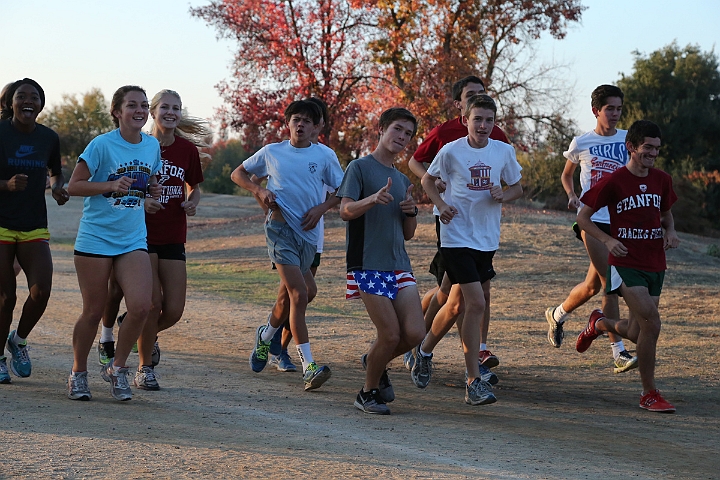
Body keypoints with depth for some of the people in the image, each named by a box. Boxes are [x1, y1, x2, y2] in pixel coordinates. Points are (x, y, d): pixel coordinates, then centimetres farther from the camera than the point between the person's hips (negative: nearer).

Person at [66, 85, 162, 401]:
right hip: (95, 238, -4)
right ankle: (78, 374, 23)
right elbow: (73, 186, -8)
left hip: (133, 241, 4)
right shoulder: (102, 144, -9)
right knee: (94, 311, 2)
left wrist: (151, 192, 3)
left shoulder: (152, 146, 6)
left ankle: (117, 369, 7)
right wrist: (111, 186, -21)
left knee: (141, 306, -13)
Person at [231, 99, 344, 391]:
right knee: (299, 293, -15)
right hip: (280, 227, -3)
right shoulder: (271, 153, 5)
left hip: (308, 231, 3)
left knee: (294, 294, 14)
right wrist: (259, 190, -2)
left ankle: (266, 336, 42)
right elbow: (238, 174, 16)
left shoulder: (325, 156, 6)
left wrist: (321, 208, -4)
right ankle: (308, 366, -17)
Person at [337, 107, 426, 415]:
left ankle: (375, 362, 22)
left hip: (399, 266, 6)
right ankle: (368, 394, 10)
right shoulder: (360, 167, 0)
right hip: (368, 265, -6)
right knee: (390, 335, -12)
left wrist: (411, 211, 1)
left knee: (415, 333, -7)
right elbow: (345, 211, -13)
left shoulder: (402, 180, 20)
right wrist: (373, 199, -31)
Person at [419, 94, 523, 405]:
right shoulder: (451, 151, -6)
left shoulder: (503, 151, 3)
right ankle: (474, 382, -10)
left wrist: (503, 196, -9)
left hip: (487, 239, 5)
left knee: (461, 303, 15)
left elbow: (517, 188, 14)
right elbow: (428, 180, 9)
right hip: (457, 237, -5)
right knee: (476, 304, -14)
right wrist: (441, 204, -8)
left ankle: (425, 350, 40)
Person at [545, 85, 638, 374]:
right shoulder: (581, 143, 4)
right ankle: (619, 352, -13)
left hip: (620, 220, 3)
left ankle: (558, 315, 38)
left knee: (594, 285, 8)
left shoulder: (628, 139, 9)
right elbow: (567, 174, 20)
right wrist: (571, 196, 0)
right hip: (591, 218, -3)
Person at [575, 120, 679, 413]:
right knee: (651, 323, -20)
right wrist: (607, 240, -16)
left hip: (655, 265, 6)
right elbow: (583, 217, -2)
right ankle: (649, 394, -7)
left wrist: (670, 232, 2)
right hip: (626, 264, -6)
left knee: (637, 335, 10)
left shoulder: (662, 180, 6)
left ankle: (600, 323, 44)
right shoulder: (614, 182, -9)